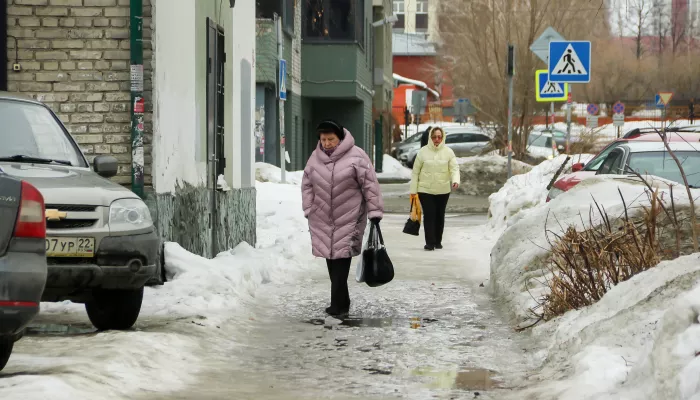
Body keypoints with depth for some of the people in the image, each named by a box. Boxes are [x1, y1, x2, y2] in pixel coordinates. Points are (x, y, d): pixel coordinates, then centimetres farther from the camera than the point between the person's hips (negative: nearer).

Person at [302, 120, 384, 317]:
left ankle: (339, 304, -9)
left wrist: (375, 212, -9)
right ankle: (341, 303, 18)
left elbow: (370, 185, -8)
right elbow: (307, 185, 13)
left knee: (342, 258, -11)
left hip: (348, 220, -5)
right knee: (331, 258, 8)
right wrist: (309, 210, 6)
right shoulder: (315, 157, 6)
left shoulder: (356, 156, -9)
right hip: (323, 220, 5)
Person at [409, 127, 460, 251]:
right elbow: (416, 171, 2)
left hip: (443, 190, 2)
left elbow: (454, 168, -4)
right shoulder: (423, 151, -2)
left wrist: (455, 180, -25)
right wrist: (413, 189, 1)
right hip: (425, 189, -2)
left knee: (440, 215, 10)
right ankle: (429, 242, -7)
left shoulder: (448, 152, 0)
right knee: (429, 215, -8)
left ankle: (438, 241, 22)